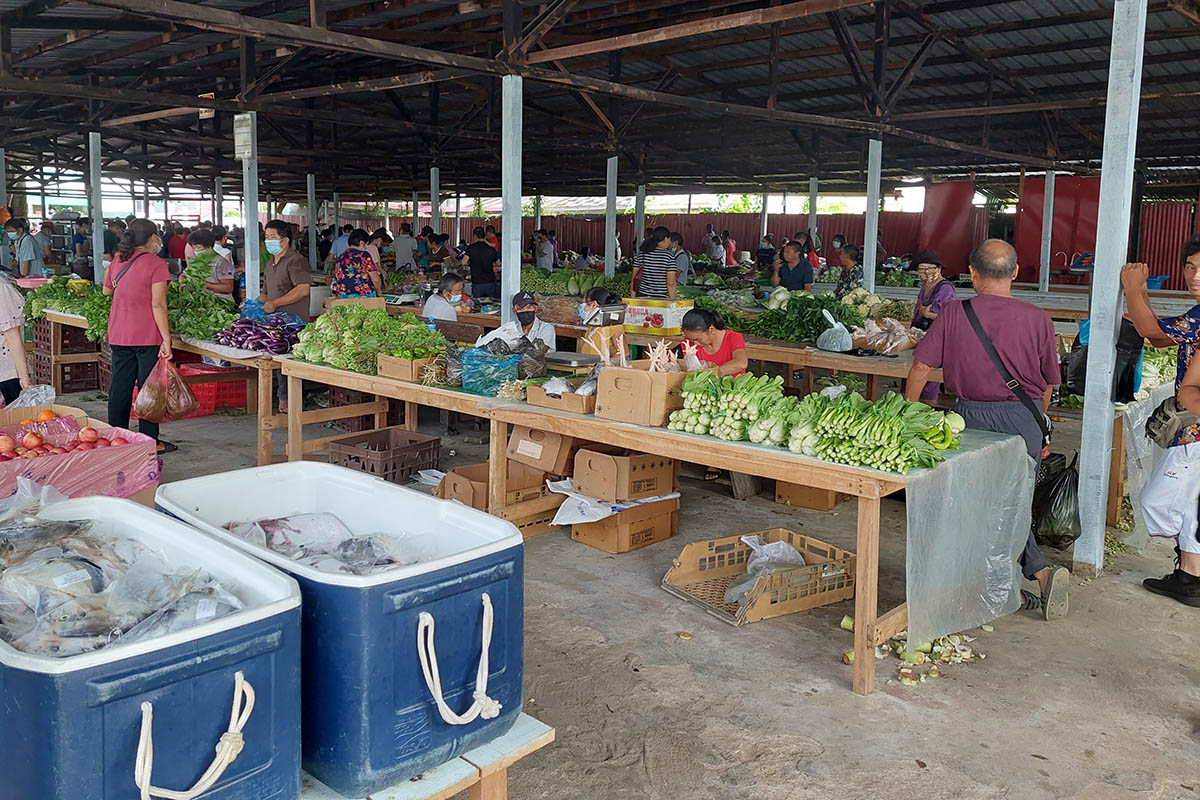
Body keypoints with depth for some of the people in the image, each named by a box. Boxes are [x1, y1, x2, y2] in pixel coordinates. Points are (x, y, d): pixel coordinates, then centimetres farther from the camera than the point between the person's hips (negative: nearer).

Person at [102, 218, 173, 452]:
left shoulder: (118, 259, 10)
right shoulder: (156, 264, -10)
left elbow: (107, 290, 25)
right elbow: (158, 305, -16)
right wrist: (166, 339, -16)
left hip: (118, 335, 6)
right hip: (147, 336, -6)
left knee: (120, 388, 12)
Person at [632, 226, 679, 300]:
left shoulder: (642, 253, 5)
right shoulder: (669, 256, -7)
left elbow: (635, 279, 7)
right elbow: (671, 283, -11)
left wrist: (633, 297, 13)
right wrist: (672, 301, -3)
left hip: (642, 296, 4)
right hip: (661, 298, -4)